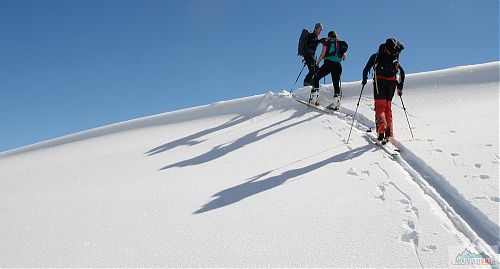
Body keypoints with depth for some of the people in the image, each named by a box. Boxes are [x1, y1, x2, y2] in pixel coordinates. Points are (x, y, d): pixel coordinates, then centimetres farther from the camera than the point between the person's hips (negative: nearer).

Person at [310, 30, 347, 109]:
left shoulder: (327, 42, 6)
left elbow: (322, 54, -2)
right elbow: (345, 56, 10)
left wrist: (317, 62, 12)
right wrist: (343, 57, 33)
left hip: (328, 63, -3)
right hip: (338, 65, 3)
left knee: (316, 78, 9)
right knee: (336, 83, 8)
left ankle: (315, 97, -4)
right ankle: (337, 100, -7)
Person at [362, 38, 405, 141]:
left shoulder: (376, 56, 16)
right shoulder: (395, 58, 24)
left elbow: (366, 69, 7)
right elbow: (402, 72, 18)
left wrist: (364, 80, 20)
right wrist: (400, 87, 21)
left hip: (379, 80, -3)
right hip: (392, 82, 3)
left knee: (380, 105, -3)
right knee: (388, 106, 13)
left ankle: (381, 128, -30)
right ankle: (389, 132, 8)